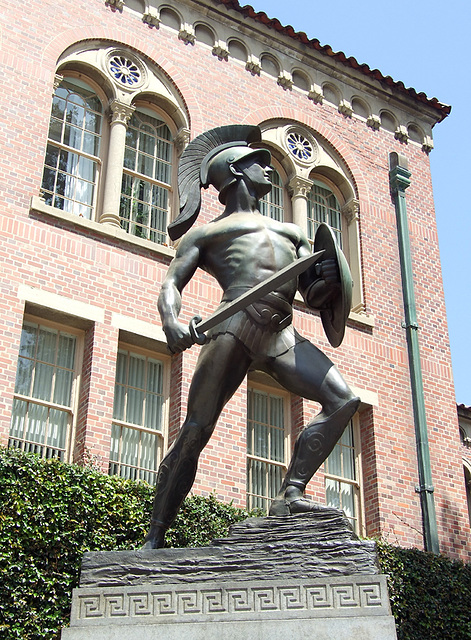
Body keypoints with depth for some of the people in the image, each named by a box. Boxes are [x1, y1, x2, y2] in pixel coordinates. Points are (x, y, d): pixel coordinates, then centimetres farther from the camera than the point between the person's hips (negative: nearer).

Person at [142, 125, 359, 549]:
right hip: (235, 324, -5)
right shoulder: (207, 232, 20)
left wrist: (326, 283, 2)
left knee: (344, 401, -14)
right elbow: (173, 282, 9)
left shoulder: (290, 232, 33)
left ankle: (291, 494, -16)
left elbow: (316, 295, 27)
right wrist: (171, 321, -14)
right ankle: (155, 538, -6)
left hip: (282, 336, 5)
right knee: (195, 433, -11)